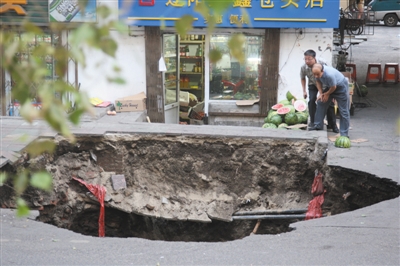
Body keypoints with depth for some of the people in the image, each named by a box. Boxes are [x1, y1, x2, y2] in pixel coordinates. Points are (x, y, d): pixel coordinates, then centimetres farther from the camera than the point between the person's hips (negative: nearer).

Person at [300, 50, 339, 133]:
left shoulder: (322, 63, -33)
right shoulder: (303, 67, -24)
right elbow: (302, 78, -2)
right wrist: (304, 91, -3)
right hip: (313, 85, 1)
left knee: (329, 102, -5)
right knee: (311, 100, -17)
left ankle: (332, 124, 6)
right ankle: (312, 122, -3)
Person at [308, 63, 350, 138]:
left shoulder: (329, 75, -41)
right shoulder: (317, 72, -18)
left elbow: (333, 87, -25)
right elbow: (318, 82, 3)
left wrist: (327, 94, -7)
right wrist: (321, 93, -5)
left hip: (341, 87, -8)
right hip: (330, 87, 8)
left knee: (343, 111, -5)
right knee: (320, 102, 7)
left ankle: (344, 134, -2)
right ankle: (318, 125, 16)